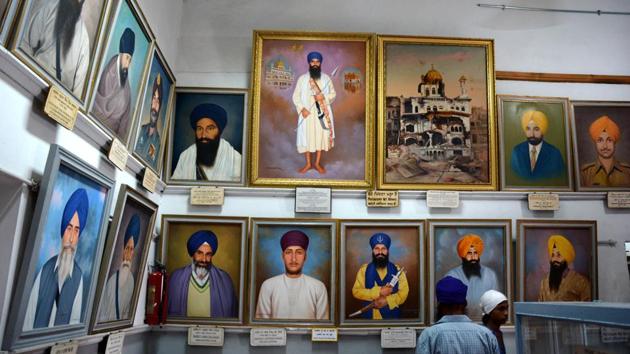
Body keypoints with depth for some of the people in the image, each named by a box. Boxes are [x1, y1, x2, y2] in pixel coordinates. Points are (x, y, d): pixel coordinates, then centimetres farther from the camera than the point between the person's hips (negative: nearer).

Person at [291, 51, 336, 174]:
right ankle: (308, 163, 19)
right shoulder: (302, 78, 1)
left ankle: (317, 163, 20)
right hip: (307, 113, -1)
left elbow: (333, 94, 7)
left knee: (321, 136, 6)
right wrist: (302, 109, -13)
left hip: (322, 113, 1)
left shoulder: (326, 78, 3)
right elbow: (296, 96, 1)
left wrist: (323, 97, -14)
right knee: (306, 137, 4)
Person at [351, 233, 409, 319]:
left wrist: (387, 301, -19)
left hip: (391, 316, 0)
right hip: (369, 315, 0)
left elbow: (404, 292, -4)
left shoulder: (397, 270, 1)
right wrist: (378, 291, -18)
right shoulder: (364, 269, -1)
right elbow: (356, 291, -8)